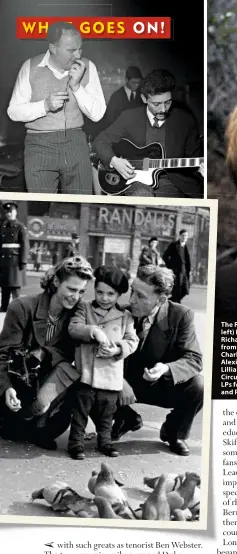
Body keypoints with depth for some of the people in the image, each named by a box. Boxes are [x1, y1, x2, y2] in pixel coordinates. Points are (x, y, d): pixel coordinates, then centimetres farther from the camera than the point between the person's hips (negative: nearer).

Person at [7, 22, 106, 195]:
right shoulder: (31, 67, -2)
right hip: (39, 145, -1)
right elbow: (14, 111, -2)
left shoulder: (87, 67, 1)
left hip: (76, 143, 1)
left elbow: (97, 114, -2)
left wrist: (76, 86, -14)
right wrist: (45, 105, -16)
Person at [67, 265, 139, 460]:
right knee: (80, 410, 4)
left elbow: (132, 340, 2)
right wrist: (94, 331, -26)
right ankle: (76, 442, 15)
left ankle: (105, 440, 30)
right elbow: (73, 328, -10)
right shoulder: (84, 309, 3)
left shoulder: (125, 316, 6)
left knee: (106, 411, 14)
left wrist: (118, 349, -17)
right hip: (86, 371, -1)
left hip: (111, 374, 2)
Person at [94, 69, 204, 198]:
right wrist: (114, 160, -12)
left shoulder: (185, 119, 2)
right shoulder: (129, 117, 1)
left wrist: (199, 168, -14)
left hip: (173, 183, 1)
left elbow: (193, 157, 10)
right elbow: (100, 140, 7)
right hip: (137, 180, 0)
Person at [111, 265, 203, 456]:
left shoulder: (181, 315, -18)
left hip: (165, 386, -1)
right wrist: (119, 381, -30)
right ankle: (129, 419, 12)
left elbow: (194, 359, -21)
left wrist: (166, 369, -42)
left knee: (197, 385, -30)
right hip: (127, 384, 2)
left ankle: (174, 432, 4)